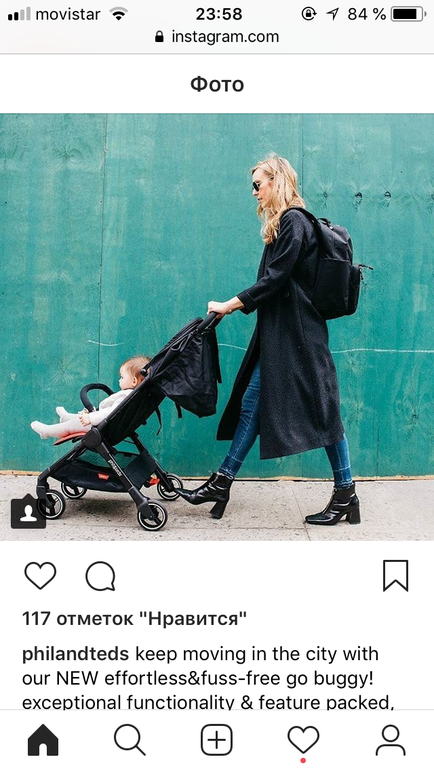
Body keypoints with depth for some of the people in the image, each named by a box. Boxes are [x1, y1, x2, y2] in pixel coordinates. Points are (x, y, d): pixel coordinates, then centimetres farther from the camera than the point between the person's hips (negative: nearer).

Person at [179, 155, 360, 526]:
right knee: (252, 404, 8)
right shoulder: (284, 223, 18)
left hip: (297, 334, -10)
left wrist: (231, 304, -14)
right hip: (278, 333, 10)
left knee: (321, 408, -3)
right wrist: (239, 304, 15)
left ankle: (346, 494, 7)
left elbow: (275, 279, -18)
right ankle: (221, 484, 12)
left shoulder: (293, 221, -12)